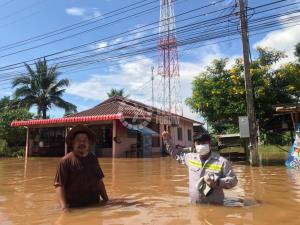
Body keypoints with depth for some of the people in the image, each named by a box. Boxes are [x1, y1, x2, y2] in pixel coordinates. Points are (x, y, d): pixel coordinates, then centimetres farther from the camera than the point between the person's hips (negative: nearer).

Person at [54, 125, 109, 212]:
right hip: (74, 209, -5)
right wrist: (63, 206, -24)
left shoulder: (93, 159, 6)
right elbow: (59, 185, -13)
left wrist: (106, 200, 13)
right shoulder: (65, 161, -10)